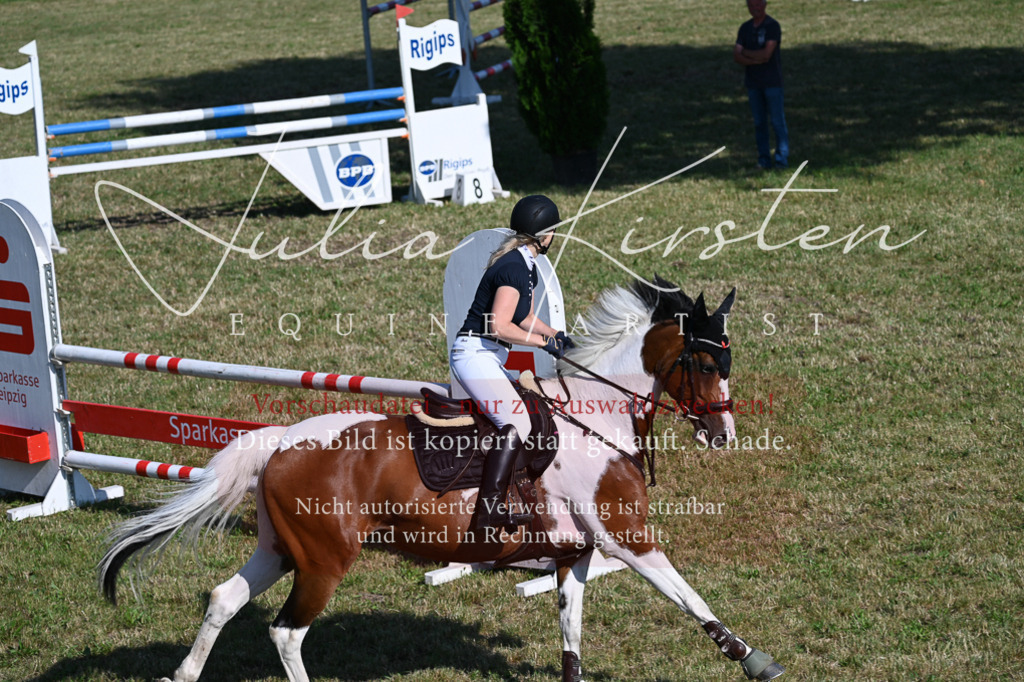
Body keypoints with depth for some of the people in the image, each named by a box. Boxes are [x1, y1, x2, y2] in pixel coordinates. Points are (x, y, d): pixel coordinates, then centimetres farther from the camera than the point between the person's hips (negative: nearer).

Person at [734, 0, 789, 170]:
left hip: (772, 81, -5)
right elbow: (736, 57, 1)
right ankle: (764, 159, 10)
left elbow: (766, 54, -16)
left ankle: (782, 159, -4)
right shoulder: (745, 28, 10)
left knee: (777, 120, -6)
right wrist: (756, 60, -14)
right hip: (753, 82, 5)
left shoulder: (773, 26, -7)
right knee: (759, 122, 6)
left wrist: (746, 52, -3)